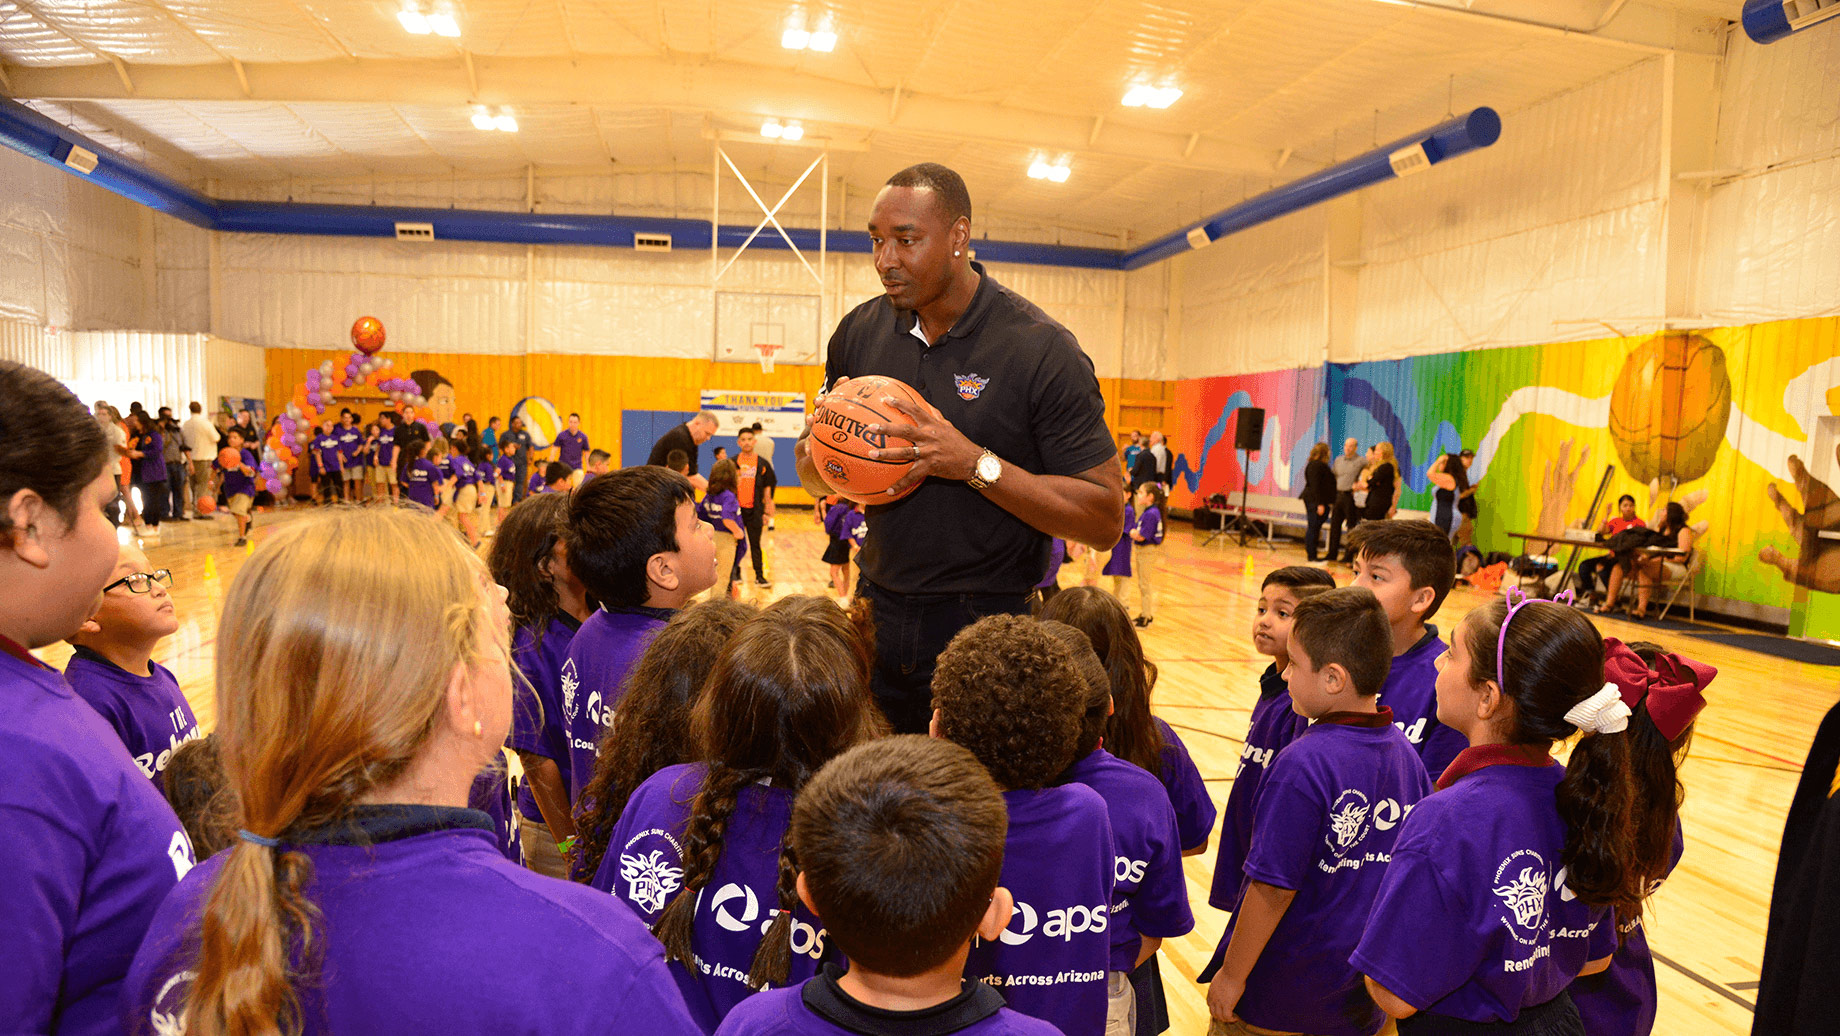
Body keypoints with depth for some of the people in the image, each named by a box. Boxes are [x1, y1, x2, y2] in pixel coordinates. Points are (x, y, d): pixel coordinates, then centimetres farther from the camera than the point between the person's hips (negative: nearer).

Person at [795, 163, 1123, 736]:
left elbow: (1106, 520, -15)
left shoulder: (1041, 350, -13)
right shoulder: (859, 333, 3)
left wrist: (976, 463, -24)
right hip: (876, 611, 5)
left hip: (989, 624, -4)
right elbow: (813, 477, 15)